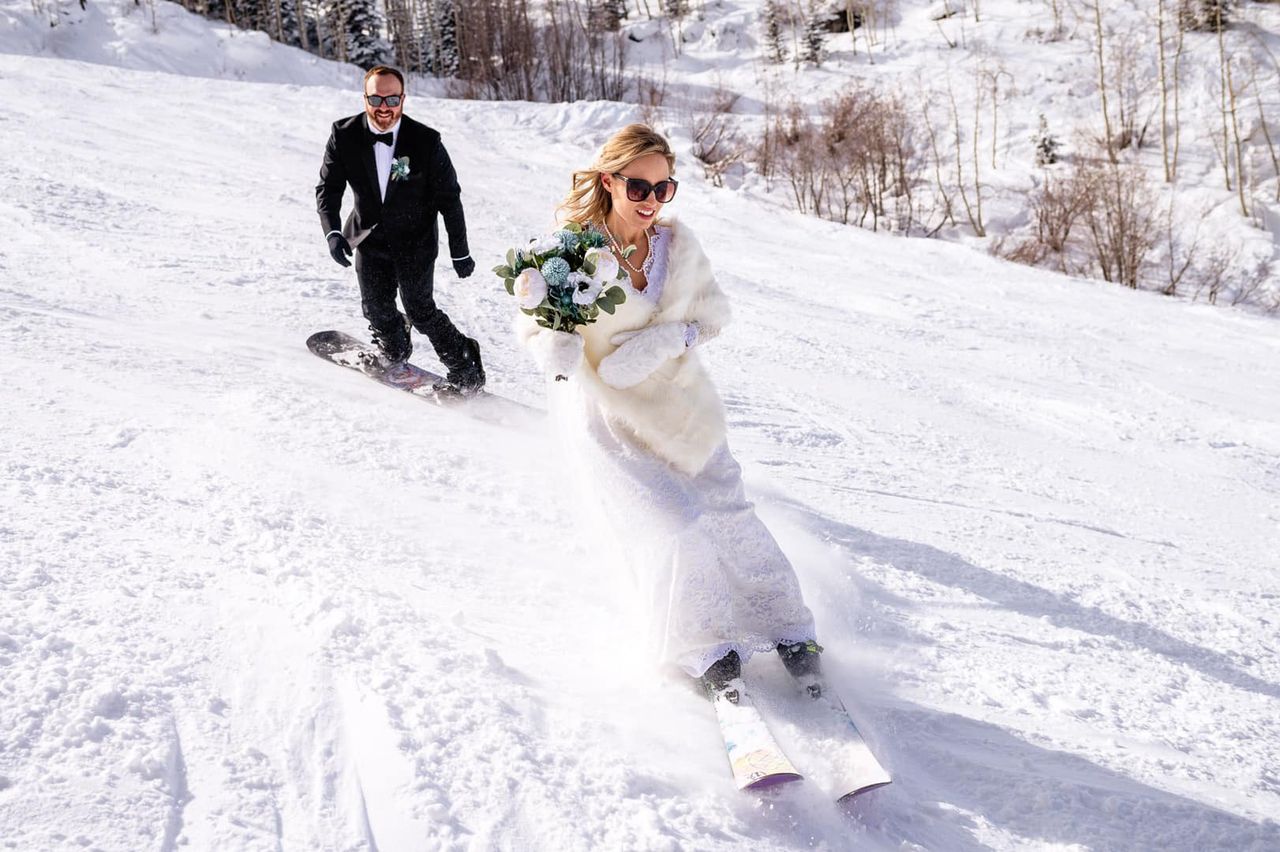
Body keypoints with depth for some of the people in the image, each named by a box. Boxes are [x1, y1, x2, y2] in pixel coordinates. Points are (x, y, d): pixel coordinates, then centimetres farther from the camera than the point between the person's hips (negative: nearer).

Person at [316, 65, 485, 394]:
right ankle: (395, 351, 39)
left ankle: (464, 366, 13)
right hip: (370, 237, 3)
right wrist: (332, 232, -24)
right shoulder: (345, 135, -13)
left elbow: (449, 198, -10)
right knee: (376, 308, 6)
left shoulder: (425, 141, -19)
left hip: (415, 240, -3)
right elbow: (328, 187, -5)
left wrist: (460, 253, -6)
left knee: (420, 310, -7)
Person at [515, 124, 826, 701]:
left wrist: (668, 339, -17)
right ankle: (703, 650, 13)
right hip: (607, 419, -3)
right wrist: (556, 349, -32)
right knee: (672, 529, -11)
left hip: (681, 408, 3)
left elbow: (713, 312, 4)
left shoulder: (678, 243, -6)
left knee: (728, 517, 2)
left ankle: (789, 630, 22)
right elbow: (533, 324, -8)